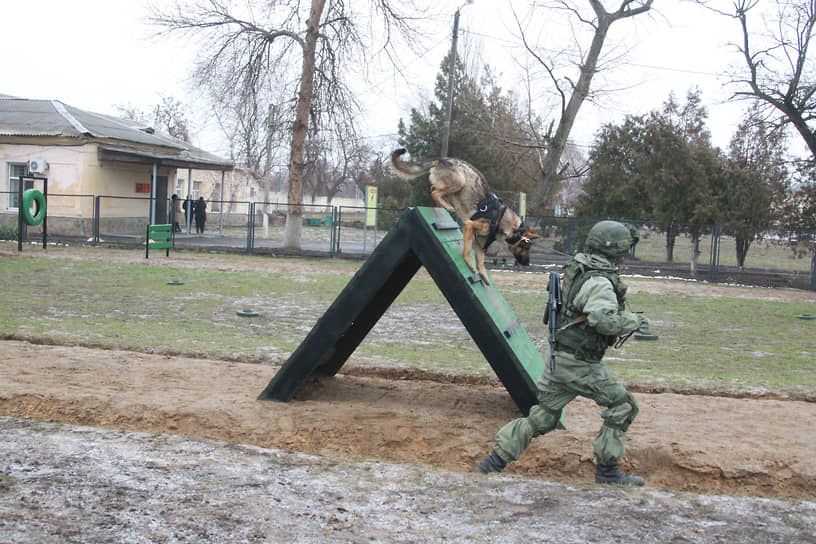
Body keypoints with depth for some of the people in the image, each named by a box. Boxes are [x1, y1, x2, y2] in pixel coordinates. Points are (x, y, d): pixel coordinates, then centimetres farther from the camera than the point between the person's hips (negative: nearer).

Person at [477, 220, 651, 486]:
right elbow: (603, 319, -35)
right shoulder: (599, 282, -19)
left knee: (542, 416, 15)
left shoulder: (577, 269, 10)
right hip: (579, 363, -9)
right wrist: (633, 321, -18)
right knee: (622, 406, 4)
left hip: (558, 357, 9)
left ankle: (496, 460, 14)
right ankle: (607, 470, 8)